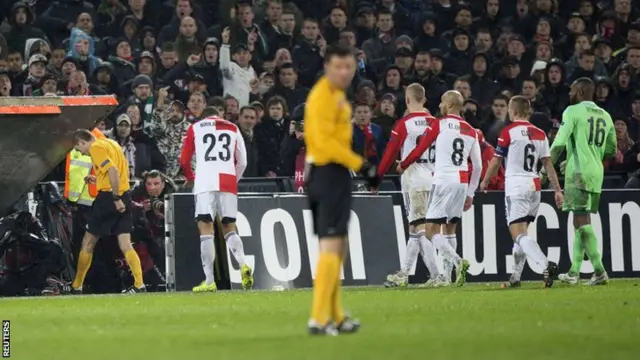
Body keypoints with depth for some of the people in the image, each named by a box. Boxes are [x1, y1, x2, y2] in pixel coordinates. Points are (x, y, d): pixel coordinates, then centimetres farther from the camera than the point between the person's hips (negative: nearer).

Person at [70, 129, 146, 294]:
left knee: (88, 243, 7)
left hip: (108, 196, -8)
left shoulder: (96, 147, -9)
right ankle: (139, 284, -12)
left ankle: (76, 286, 16)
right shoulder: (112, 143, 18)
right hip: (124, 196, 8)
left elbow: (113, 170, -21)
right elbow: (124, 170, 24)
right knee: (125, 245, 2)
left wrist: (115, 198, -21)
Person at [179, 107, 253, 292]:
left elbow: (184, 160, 15)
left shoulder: (195, 128, 13)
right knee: (229, 228, 11)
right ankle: (243, 265, -15)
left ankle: (209, 280, -12)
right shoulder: (233, 128, 20)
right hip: (228, 182, 3)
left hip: (205, 181, -3)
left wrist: (190, 178, 34)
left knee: (205, 228, -4)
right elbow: (242, 162, 20)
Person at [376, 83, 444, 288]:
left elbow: (390, 154, -4)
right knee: (415, 226, 12)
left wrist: (377, 177, 6)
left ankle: (436, 276, -13)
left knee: (419, 227, -5)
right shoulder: (434, 123, 7)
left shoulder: (404, 124, -7)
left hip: (413, 176, -6)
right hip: (433, 177, 6)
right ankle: (404, 274, 19)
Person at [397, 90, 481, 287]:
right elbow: (478, 166, 15)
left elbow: (419, 150, 0)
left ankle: (458, 261, -25)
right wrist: (470, 193, 22)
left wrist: (402, 166, 18)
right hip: (462, 183, 6)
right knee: (450, 229, 16)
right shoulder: (471, 131, 15)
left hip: (443, 180, -6)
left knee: (431, 231, -5)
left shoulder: (439, 124, -1)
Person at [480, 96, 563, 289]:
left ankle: (546, 264, -33)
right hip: (534, 186, 7)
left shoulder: (509, 131, -6)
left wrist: (485, 182, 15)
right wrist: (557, 190, 9)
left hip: (516, 186, -7)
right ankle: (515, 277, 20)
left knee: (519, 234, -12)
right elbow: (548, 164, 8)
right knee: (521, 233, 18)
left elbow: (496, 162, -1)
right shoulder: (540, 134, 10)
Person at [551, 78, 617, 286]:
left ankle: (599, 270, -20)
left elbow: (559, 144, -13)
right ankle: (574, 272, 18)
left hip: (578, 173, -7)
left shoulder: (573, 112, -6)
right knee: (582, 223, 14)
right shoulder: (605, 116, 15)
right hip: (597, 173, 7)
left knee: (582, 222, -10)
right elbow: (611, 150, 21)